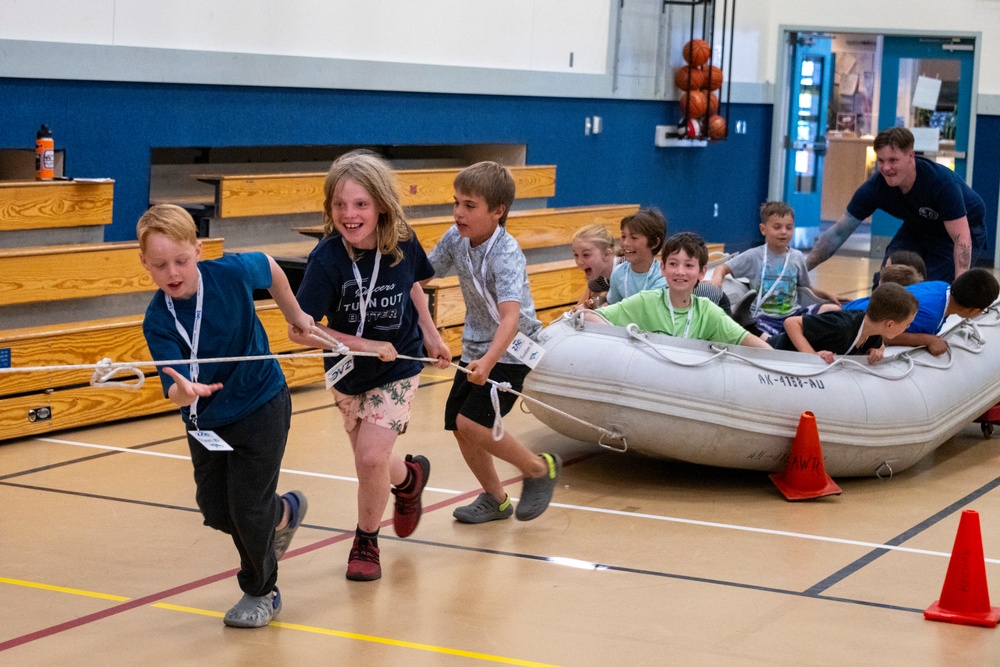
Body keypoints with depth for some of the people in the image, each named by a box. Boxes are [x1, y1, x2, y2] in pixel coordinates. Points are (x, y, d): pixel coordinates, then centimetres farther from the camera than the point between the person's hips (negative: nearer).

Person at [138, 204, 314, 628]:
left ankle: (261, 592, 22)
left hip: (261, 406, -3)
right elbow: (174, 388, -29)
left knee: (247, 506, -3)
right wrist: (183, 391, -53)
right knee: (216, 510, 7)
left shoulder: (232, 273, -22)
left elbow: (270, 267, 2)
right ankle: (283, 513, 40)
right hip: (207, 419, 3)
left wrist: (294, 315, 14)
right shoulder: (158, 321, -20)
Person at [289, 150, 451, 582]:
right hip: (348, 372, 1)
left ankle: (365, 542, 12)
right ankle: (410, 476, 51)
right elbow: (300, 328, -25)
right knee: (369, 464, 15)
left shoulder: (402, 244, -17)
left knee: (371, 457, -14)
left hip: (397, 368, -1)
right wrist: (366, 344, -26)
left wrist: (429, 335, 6)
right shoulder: (327, 258, -24)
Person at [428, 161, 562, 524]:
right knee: (458, 426, 6)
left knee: (471, 421, -18)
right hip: (475, 347, 7)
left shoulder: (506, 255, -29)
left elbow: (511, 317, -41)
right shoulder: (456, 237, -8)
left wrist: (488, 362, -54)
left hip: (511, 348, -7)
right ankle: (495, 499, 27)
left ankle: (540, 468, 4)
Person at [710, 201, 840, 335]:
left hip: (792, 313, 5)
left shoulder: (797, 257, 11)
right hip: (765, 317, -5)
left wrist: (826, 294, 7)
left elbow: (808, 287, 22)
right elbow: (723, 268, 3)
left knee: (832, 309, -17)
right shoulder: (754, 256, 2)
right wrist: (717, 278, -19)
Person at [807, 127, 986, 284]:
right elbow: (839, 233, -18)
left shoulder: (941, 181, -36)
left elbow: (961, 239, -36)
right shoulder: (874, 188, -24)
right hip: (917, 228, 5)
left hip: (964, 227, -4)